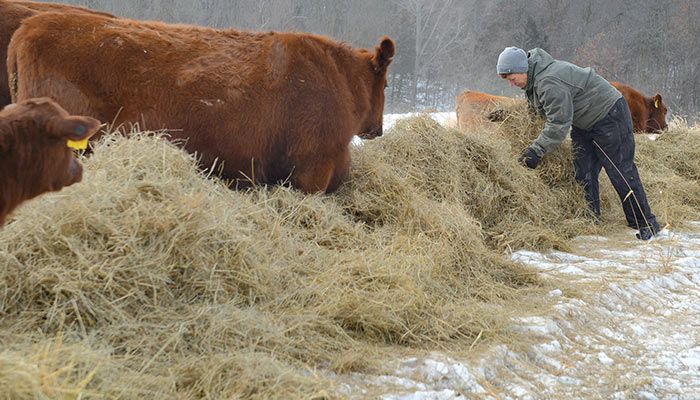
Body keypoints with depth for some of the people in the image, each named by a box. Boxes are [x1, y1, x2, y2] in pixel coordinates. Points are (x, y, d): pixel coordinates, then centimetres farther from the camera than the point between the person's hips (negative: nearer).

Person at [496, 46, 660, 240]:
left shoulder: (550, 83, -32)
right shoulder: (533, 77, 2)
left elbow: (559, 124, -33)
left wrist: (536, 150, -32)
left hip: (609, 114, -10)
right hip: (584, 124, 11)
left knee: (621, 171, -8)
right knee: (583, 173, 5)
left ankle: (646, 223, 0)